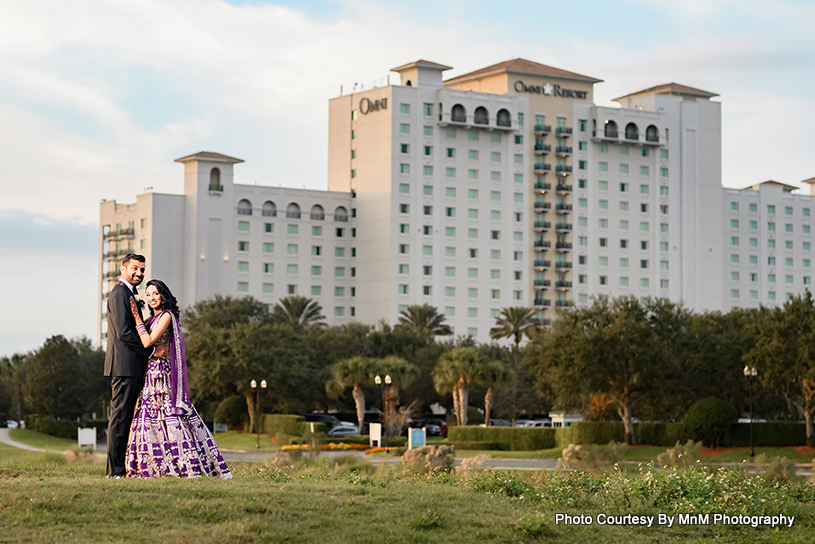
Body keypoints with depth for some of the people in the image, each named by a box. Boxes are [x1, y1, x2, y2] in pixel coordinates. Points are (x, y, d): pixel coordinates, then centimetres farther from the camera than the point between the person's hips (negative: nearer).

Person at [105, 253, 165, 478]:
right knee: (120, 416, -9)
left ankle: (120, 468, 11)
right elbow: (124, 333, -18)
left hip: (132, 367, 10)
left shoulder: (129, 294, 23)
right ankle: (115, 470, -8)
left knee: (125, 417, 9)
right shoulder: (120, 293, -10)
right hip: (124, 365, -10)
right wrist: (152, 350, -14)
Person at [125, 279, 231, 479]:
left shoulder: (166, 316, -9)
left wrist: (137, 318, -12)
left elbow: (148, 342, -16)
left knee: (163, 416, -10)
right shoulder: (153, 318, 18)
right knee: (150, 418, 5)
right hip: (150, 373, 9)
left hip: (160, 374, -9)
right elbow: (145, 344, 12)